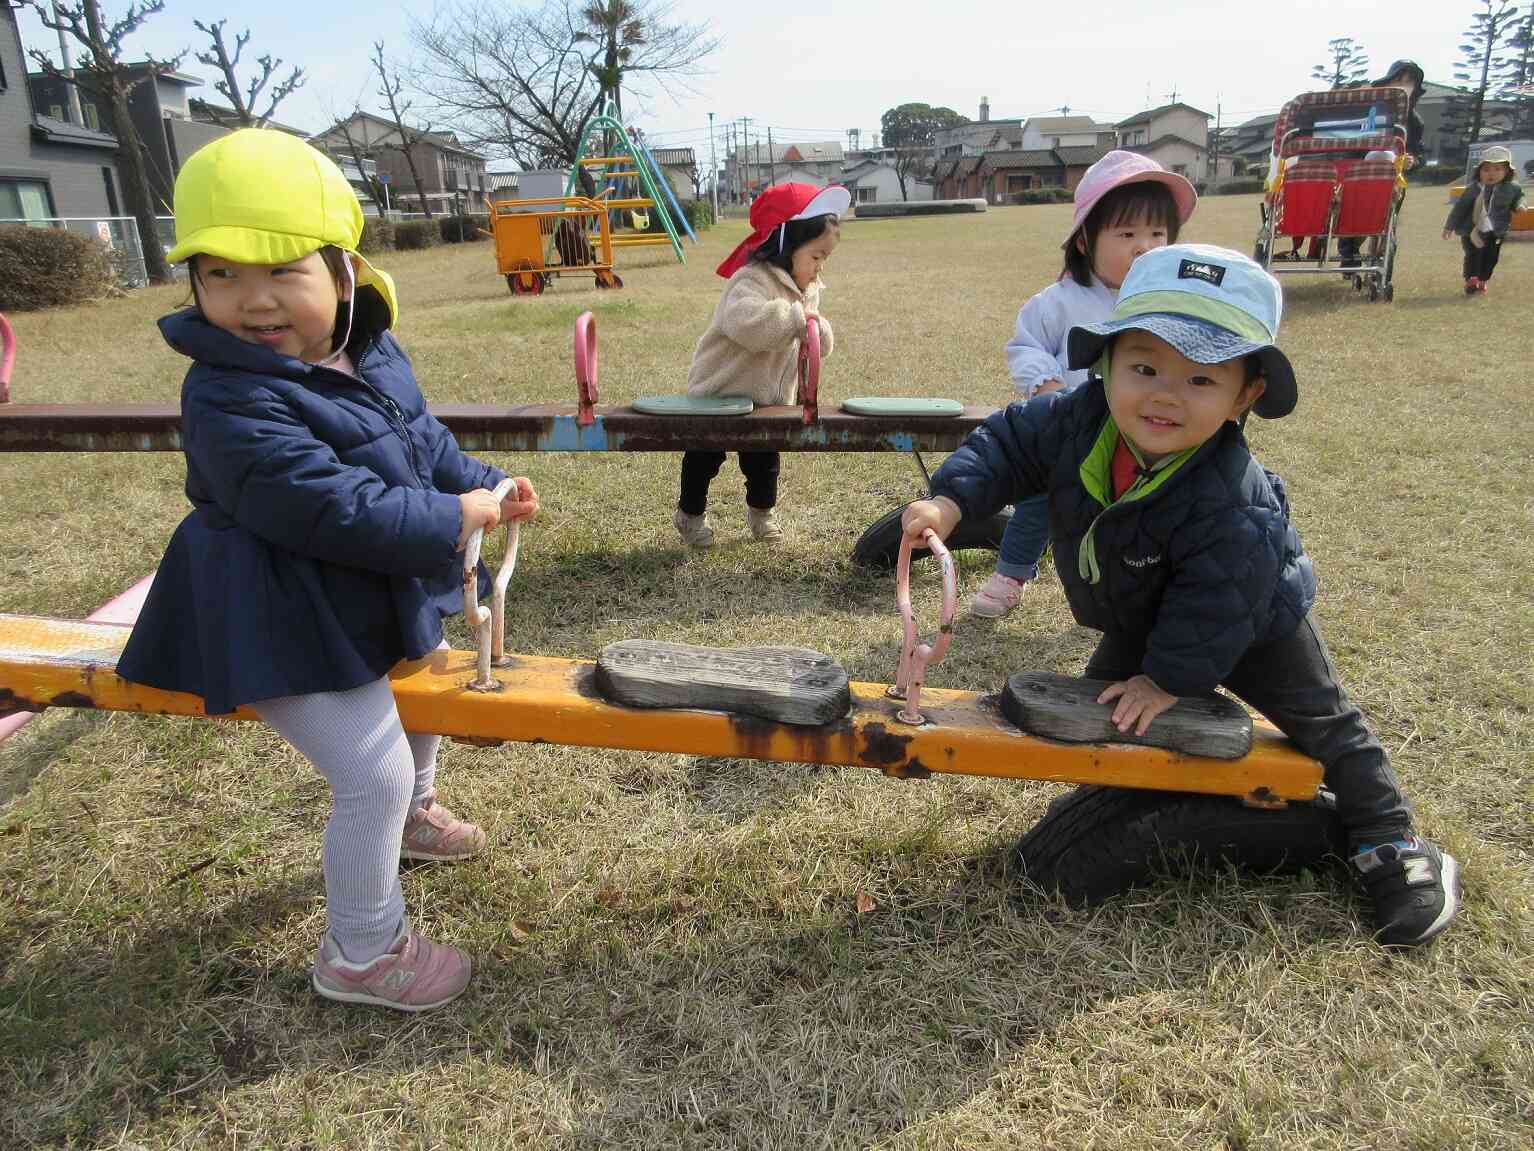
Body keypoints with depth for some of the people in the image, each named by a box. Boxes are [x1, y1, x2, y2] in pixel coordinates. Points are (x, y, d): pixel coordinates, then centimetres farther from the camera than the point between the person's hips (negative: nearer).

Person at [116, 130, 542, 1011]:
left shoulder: (373, 356, -3)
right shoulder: (232, 400, -29)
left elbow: (424, 438, 11)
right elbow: (330, 507, -34)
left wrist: (483, 485, -2)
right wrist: (452, 522, -28)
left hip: (381, 596, 9)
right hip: (296, 625, -9)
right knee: (373, 776, -6)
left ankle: (412, 812, 61)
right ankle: (360, 954, 16)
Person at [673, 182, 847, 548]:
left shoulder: (808, 289, 3)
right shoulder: (752, 280, -26)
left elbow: (816, 345, 12)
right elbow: (747, 322, -48)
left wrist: (818, 331, -9)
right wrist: (795, 316, -46)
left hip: (770, 396, 7)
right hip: (720, 392, -7)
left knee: (764, 458, 19)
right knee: (706, 456, 8)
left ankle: (762, 510, 41)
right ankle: (690, 513, 27)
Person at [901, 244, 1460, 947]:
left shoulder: (1228, 505, -43)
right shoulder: (1076, 420, -28)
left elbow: (1215, 601, -33)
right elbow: (1008, 445, -17)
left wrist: (1171, 677, -23)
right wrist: (951, 500, -33)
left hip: (1251, 620, -5)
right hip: (1138, 619, 5)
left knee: (1321, 725, 12)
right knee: (1104, 710, 17)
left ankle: (1387, 839, 32)